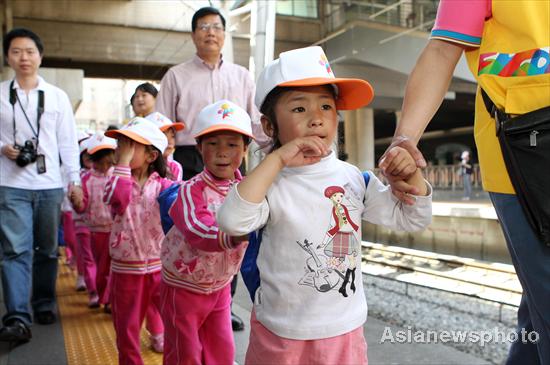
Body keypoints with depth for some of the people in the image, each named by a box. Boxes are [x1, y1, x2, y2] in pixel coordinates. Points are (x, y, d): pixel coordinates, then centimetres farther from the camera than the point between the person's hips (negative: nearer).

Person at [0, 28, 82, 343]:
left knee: (47, 249, 10)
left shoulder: (58, 96, 8)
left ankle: (45, 304, 25)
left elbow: (68, 142, 6)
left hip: (50, 184, 1)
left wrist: (75, 180, 2)